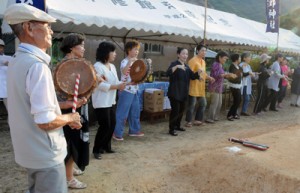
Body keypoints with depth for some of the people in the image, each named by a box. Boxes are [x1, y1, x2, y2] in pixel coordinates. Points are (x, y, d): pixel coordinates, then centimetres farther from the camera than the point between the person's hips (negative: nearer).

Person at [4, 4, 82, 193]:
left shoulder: (17, 61, 6)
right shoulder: (37, 65, -25)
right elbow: (45, 121, -29)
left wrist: (62, 106, 12)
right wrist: (69, 118, -10)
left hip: (29, 149, 9)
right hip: (45, 153, -9)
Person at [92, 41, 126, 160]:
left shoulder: (112, 66, 12)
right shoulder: (98, 66, -15)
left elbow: (116, 82, 13)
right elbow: (100, 85, -23)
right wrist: (117, 86, -26)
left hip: (111, 101, 9)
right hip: (101, 102, -8)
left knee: (112, 124, 11)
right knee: (105, 126, -5)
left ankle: (106, 147, 26)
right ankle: (96, 150, 11)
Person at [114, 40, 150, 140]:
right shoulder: (125, 62, -14)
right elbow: (124, 71, -34)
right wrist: (130, 61, -39)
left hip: (134, 90, 8)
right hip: (126, 91, -8)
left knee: (135, 111, 15)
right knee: (122, 113, -3)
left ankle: (134, 130, 28)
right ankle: (117, 133, 6)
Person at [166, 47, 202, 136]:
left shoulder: (186, 66, 13)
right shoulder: (174, 64, -9)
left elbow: (193, 76, 14)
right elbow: (168, 73, -27)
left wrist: (198, 72, -6)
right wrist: (177, 66, -42)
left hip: (183, 92, 8)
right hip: (174, 92, -8)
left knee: (181, 110, 15)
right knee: (175, 110, -9)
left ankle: (177, 125, 30)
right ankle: (171, 129, -2)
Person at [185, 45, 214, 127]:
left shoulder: (203, 61, 16)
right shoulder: (193, 60, -12)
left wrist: (209, 77, 9)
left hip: (201, 87, 9)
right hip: (194, 87, -9)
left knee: (203, 104, 14)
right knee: (191, 105, -2)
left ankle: (197, 120, 25)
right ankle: (188, 121, 9)